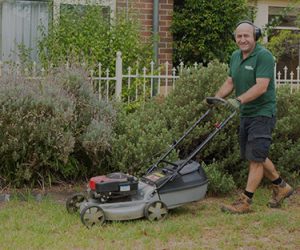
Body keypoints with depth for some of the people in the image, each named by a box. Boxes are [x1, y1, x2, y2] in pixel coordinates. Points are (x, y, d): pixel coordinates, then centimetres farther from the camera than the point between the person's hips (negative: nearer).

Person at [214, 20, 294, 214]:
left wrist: (238, 100, -34)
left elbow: (261, 87, -25)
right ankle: (281, 187, 33)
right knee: (254, 156, 17)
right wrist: (217, 98, -1)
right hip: (245, 114, 9)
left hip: (262, 113, -9)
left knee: (255, 158, -5)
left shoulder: (264, 56, -17)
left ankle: (245, 201, 0)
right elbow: (230, 82, 15)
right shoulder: (235, 56, 10)